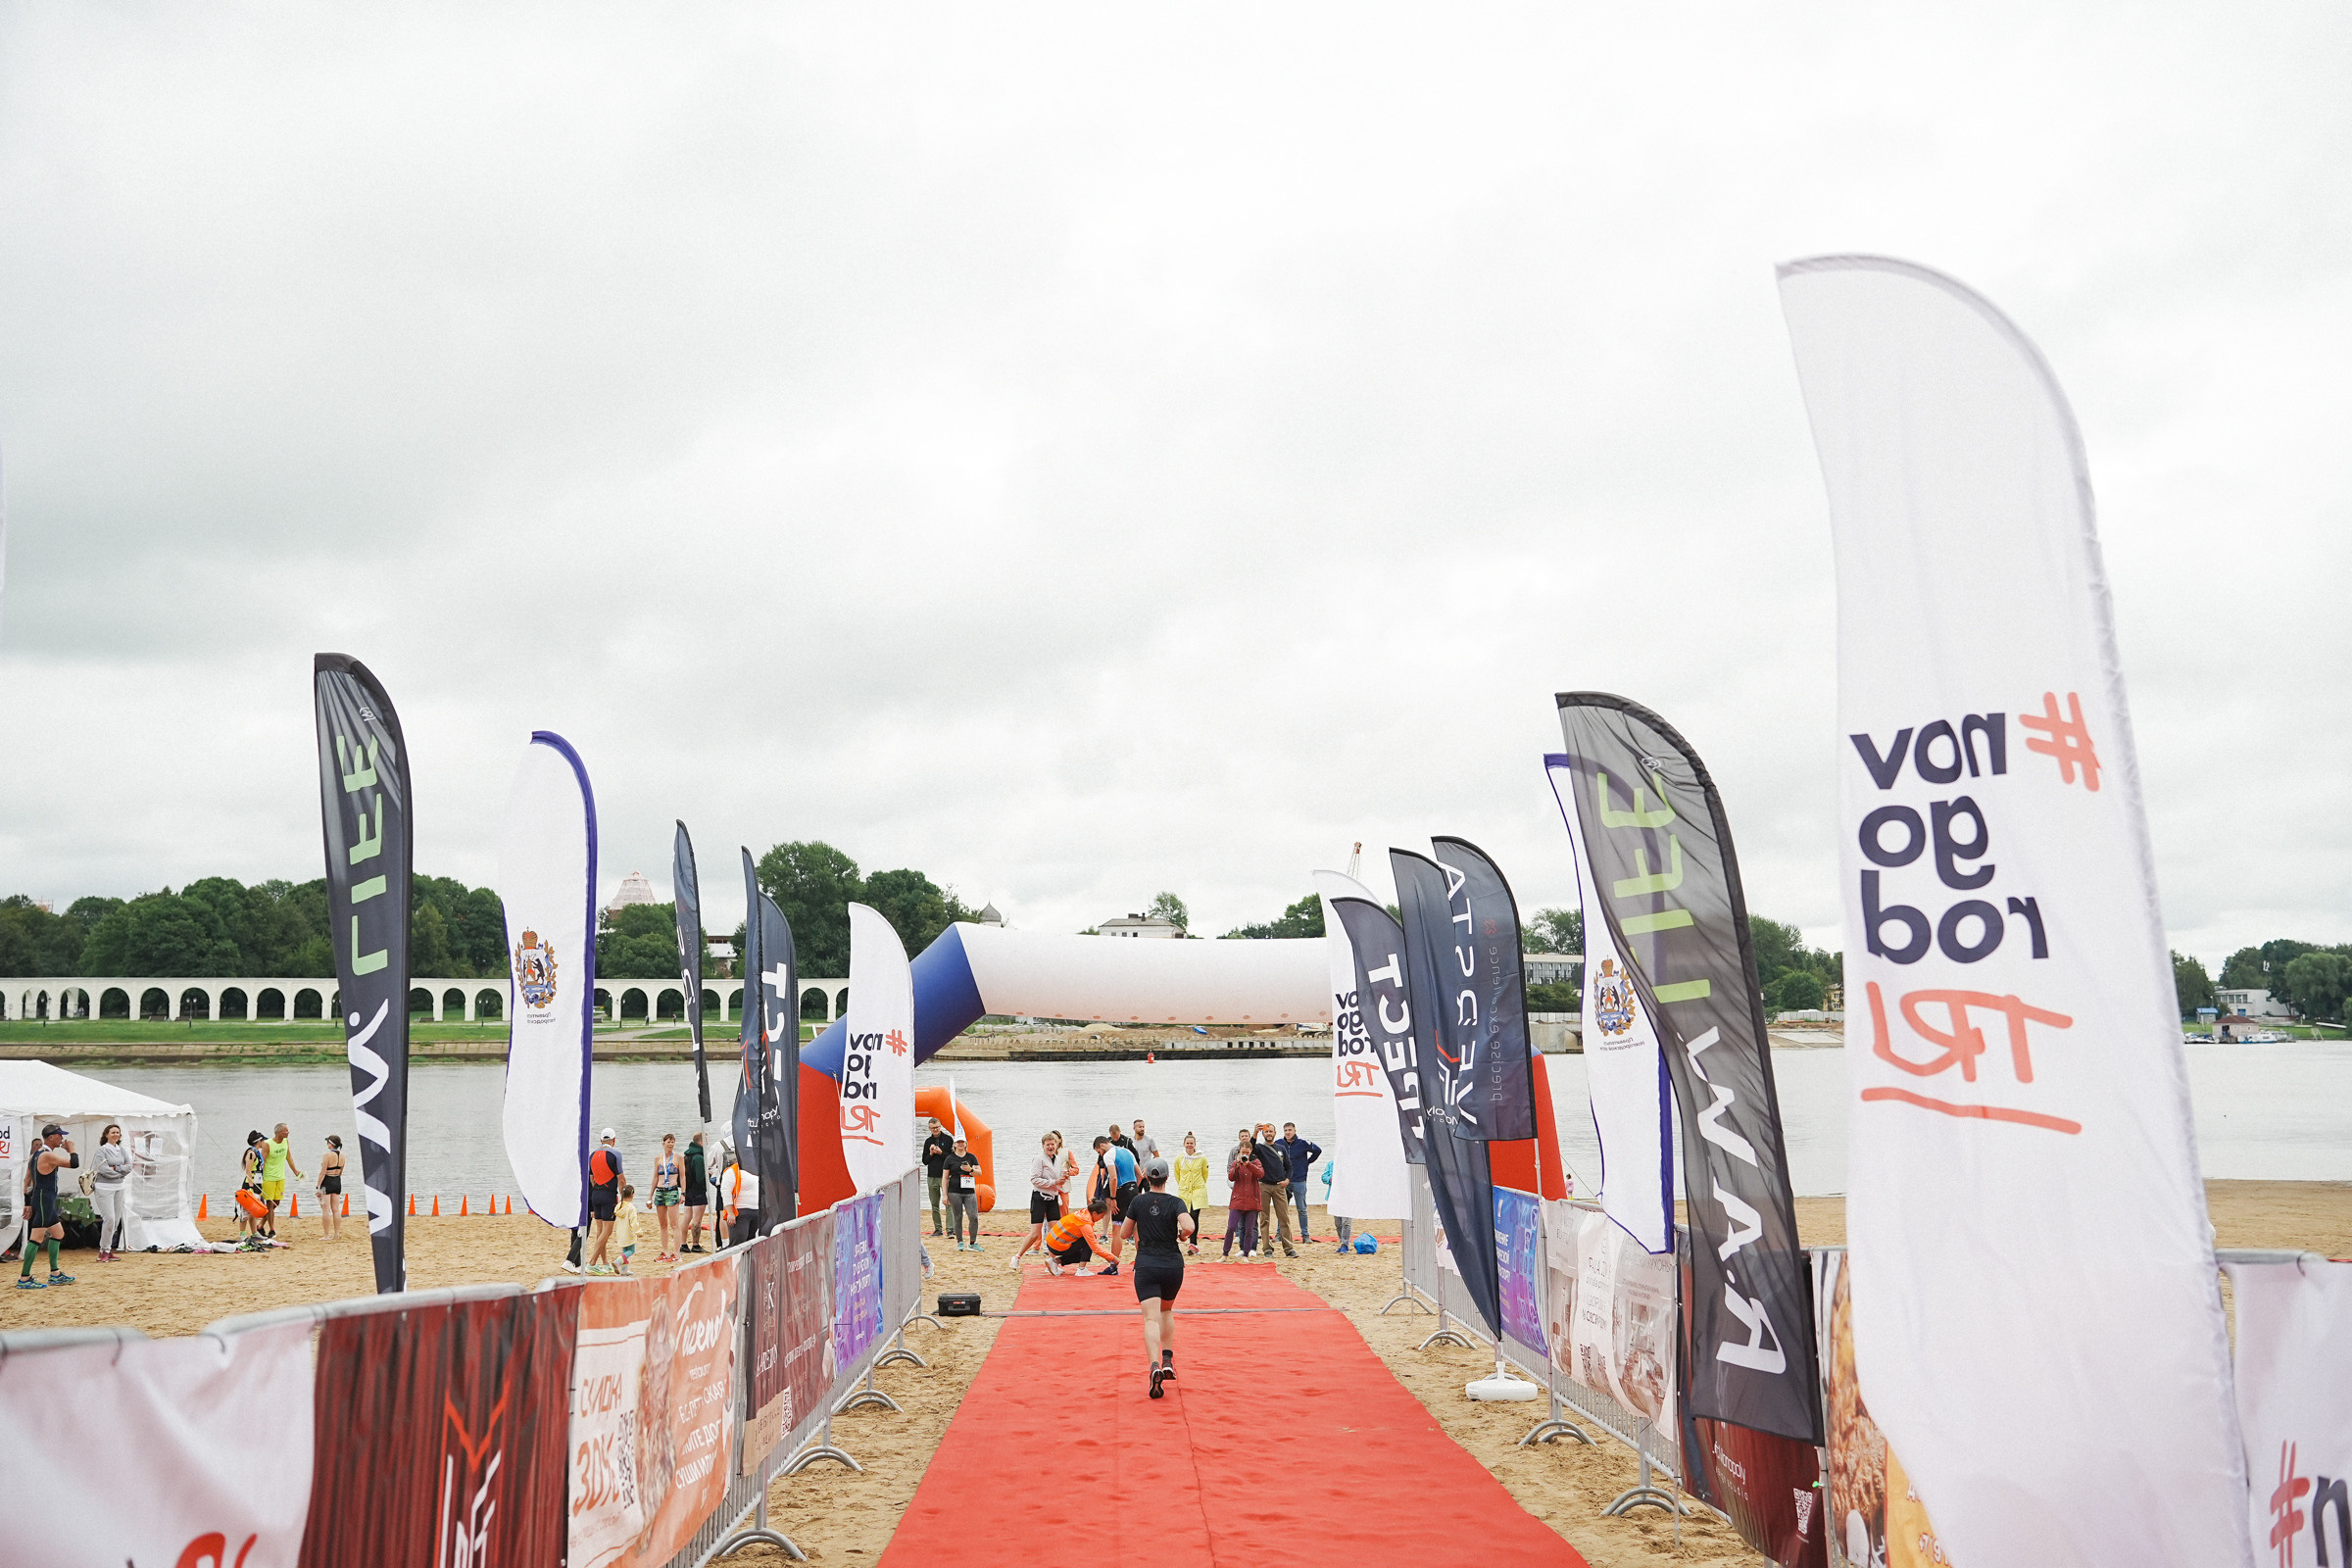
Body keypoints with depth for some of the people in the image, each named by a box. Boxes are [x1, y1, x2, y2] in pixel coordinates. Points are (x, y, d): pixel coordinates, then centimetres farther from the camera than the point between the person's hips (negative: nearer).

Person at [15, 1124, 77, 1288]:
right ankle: (24, 1279, -9)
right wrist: (71, 1149, -5)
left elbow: (27, 1180, 17)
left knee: (58, 1234, 17)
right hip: (44, 1201, -11)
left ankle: (55, 1275, 21)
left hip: (47, 1203, 11)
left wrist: (28, 1203, 19)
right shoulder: (47, 1155, -16)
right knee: (36, 1238, -9)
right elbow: (74, 1163, -23)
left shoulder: (36, 1155, 14)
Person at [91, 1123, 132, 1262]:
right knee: (109, 1218, -13)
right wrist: (121, 1171, -4)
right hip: (104, 1187, -6)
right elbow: (103, 1169, -14)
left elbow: (129, 1167, 1)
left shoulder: (122, 1151, 12)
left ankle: (108, 1250, 13)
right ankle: (104, 1251, -4)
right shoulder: (101, 1150, -4)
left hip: (120, 1187, 6)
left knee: (116, 1220, 5)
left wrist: (114, 1168, -12)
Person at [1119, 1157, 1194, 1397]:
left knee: (1152, 1319, -11)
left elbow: (1124, 1234, 9)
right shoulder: (1176, 1203, -3)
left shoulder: (1138, 1203, 1)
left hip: (1146, 1267, -1)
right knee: (1166, 1311, 26)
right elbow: (1189, 1227, -22)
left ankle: (1154, 1366, -32)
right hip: (1173, 1265, 1)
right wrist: (1181, 1234, 0)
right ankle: (1168, 1361, 20)